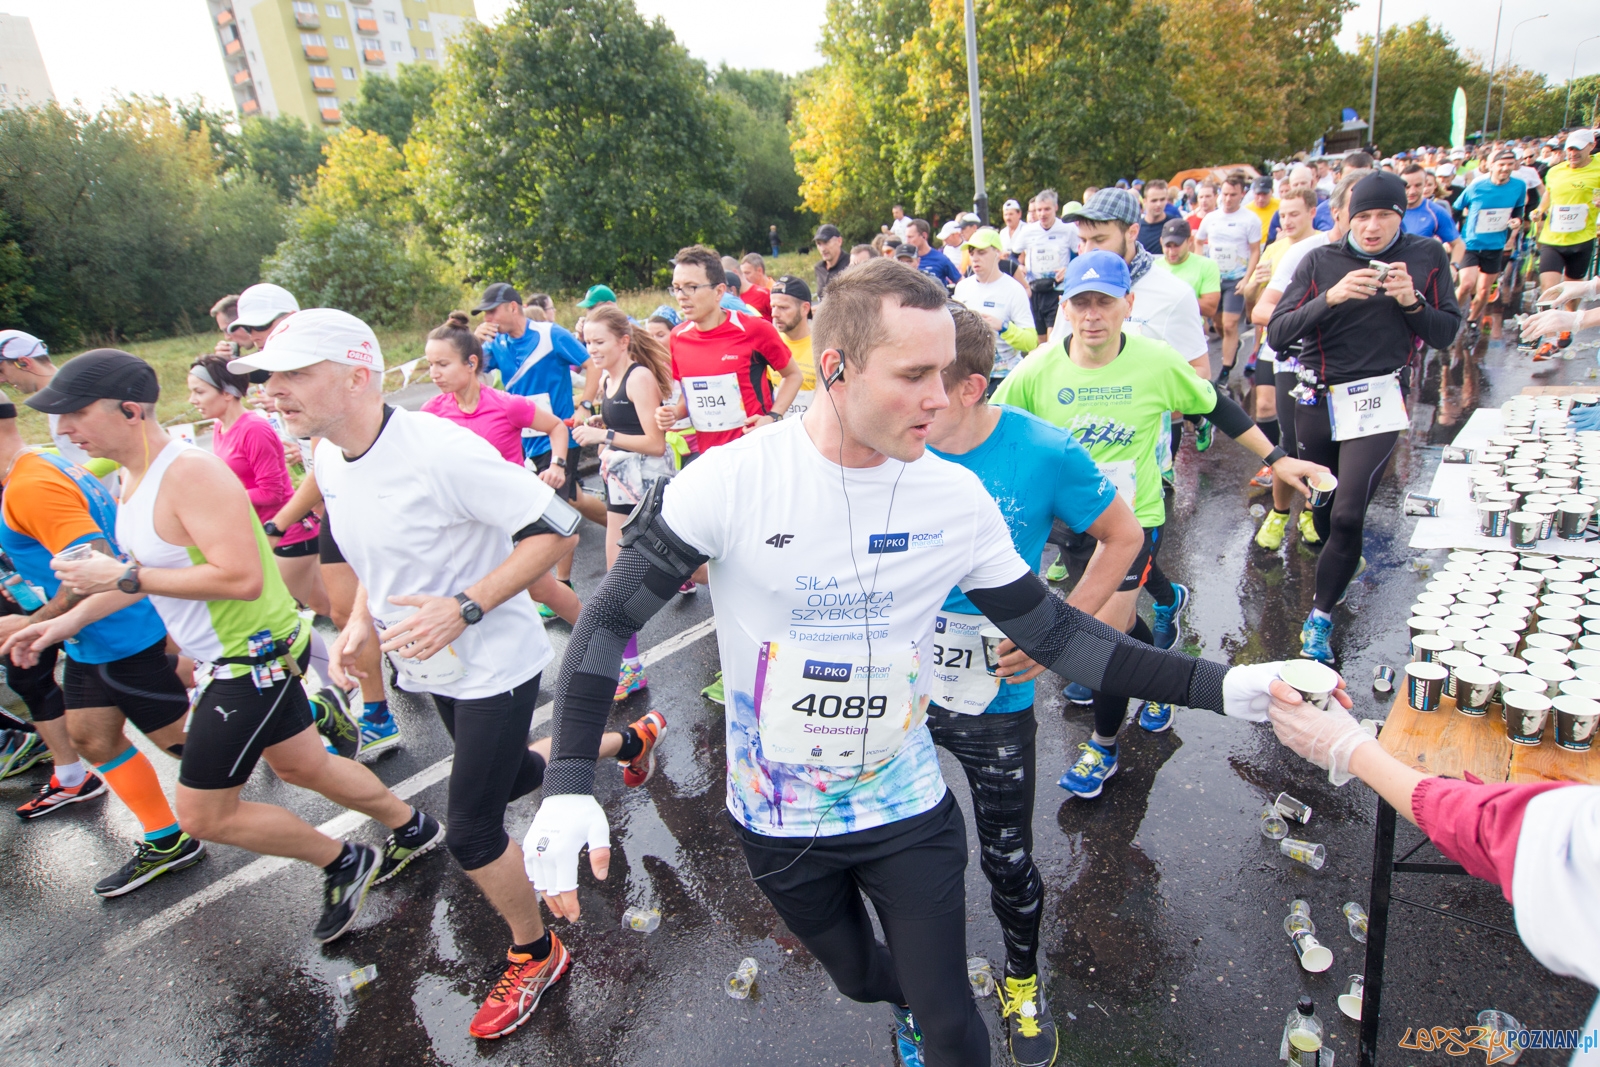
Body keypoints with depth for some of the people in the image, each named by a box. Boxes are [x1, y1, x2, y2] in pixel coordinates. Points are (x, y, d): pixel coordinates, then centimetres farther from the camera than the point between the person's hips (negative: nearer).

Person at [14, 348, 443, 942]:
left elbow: (241, 577, -33)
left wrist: (126, 578, -26)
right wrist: (71, 620, 12)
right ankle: (413, 828, 42)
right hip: (229, 654, 10)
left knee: (203, 815, 1)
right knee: (301, 766, 23)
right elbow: (155, 567, 19)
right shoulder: (133, 475, 6)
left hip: (255, 658, -10)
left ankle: (345, 864, 20)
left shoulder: (190, 472, -26)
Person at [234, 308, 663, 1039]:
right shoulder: (327, 461, 0)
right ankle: (629, 740, 51)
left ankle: (534, 956, 26)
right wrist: (360, 619, 0)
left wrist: (464, 608, -30)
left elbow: (554, 528, -25)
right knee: (512, 778, 24)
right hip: (431, 667, 9)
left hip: (493, 663, -8)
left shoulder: (440, 450, -27)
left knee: (471, 831, -2)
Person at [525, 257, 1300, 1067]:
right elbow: (613, 617, -15)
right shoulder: (731, 479, -22)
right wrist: (567, 783, -24)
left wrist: (1218, 685, -13)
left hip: (909, 812, 0)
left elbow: (1054, 632, -5)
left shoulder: (959, 498, -13)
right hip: (775, 823, 0)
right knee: (860, 980, 26)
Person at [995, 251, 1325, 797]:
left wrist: (1277, 458, 6)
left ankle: (1103, 746, 16)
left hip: (1134, 517, -2)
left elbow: (1216, 406, 3)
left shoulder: (1158, 361, -13)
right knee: (1119, 620, 20)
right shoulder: (1038, 370, -13)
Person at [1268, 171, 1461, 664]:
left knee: (1347, 515, -13)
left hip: (1379, 400, -1)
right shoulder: (1321, 261, -1)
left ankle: (1321, 616, 2)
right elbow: (1277, 333, -10)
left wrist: (1412, 302, -12)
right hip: (1319, 400, 2)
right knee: (1322, 512, 13)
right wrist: (1330, 298, -23)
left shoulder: (1426, 256, 3)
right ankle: (1342, 556, 46)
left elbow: (1446, 334, 5)